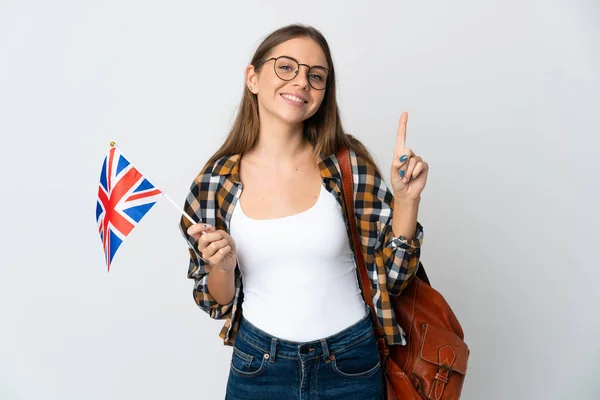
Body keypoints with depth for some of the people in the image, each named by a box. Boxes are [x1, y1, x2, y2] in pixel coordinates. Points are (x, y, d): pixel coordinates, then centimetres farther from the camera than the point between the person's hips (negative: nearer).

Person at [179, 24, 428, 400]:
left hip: (352, 362, 0)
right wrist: (223, 266, -20)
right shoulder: (215, 181, -9)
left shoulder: (349, 164, -11)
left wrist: (406, 199, -19)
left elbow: (391, 277, -6)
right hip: (258, 367, 0)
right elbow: (218, 301, 0)